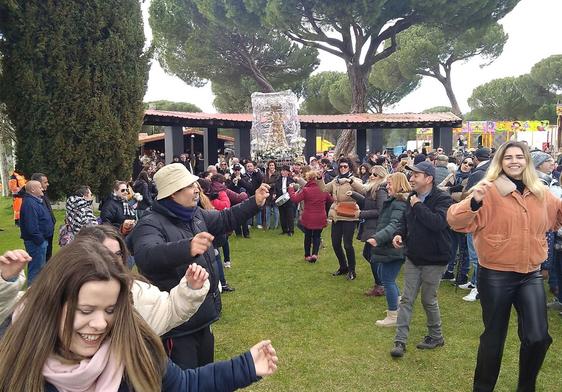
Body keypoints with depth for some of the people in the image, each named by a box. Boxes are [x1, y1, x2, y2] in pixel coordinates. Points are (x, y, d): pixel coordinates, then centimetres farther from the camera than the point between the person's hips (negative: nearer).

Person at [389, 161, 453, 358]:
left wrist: (418, 206, -24)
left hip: (434, 260, -6)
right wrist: (400, 233, -2)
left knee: (428, 300, 8)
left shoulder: (443, 199, -17)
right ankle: (400, 341, 9)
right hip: (413, 257, 6)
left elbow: (438, 222, -34)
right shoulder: (412, 197, 6)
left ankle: (436, 336, 31)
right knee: (407, 299, 5)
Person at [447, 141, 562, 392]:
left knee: (538, 337, 1)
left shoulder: (541, 194, 6)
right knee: (494, 337, 8)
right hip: (496, 276, -4)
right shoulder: (489, 191, -11)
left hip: (531, 275, 4)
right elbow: (456, 221, -22)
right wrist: (474, 202, -40)